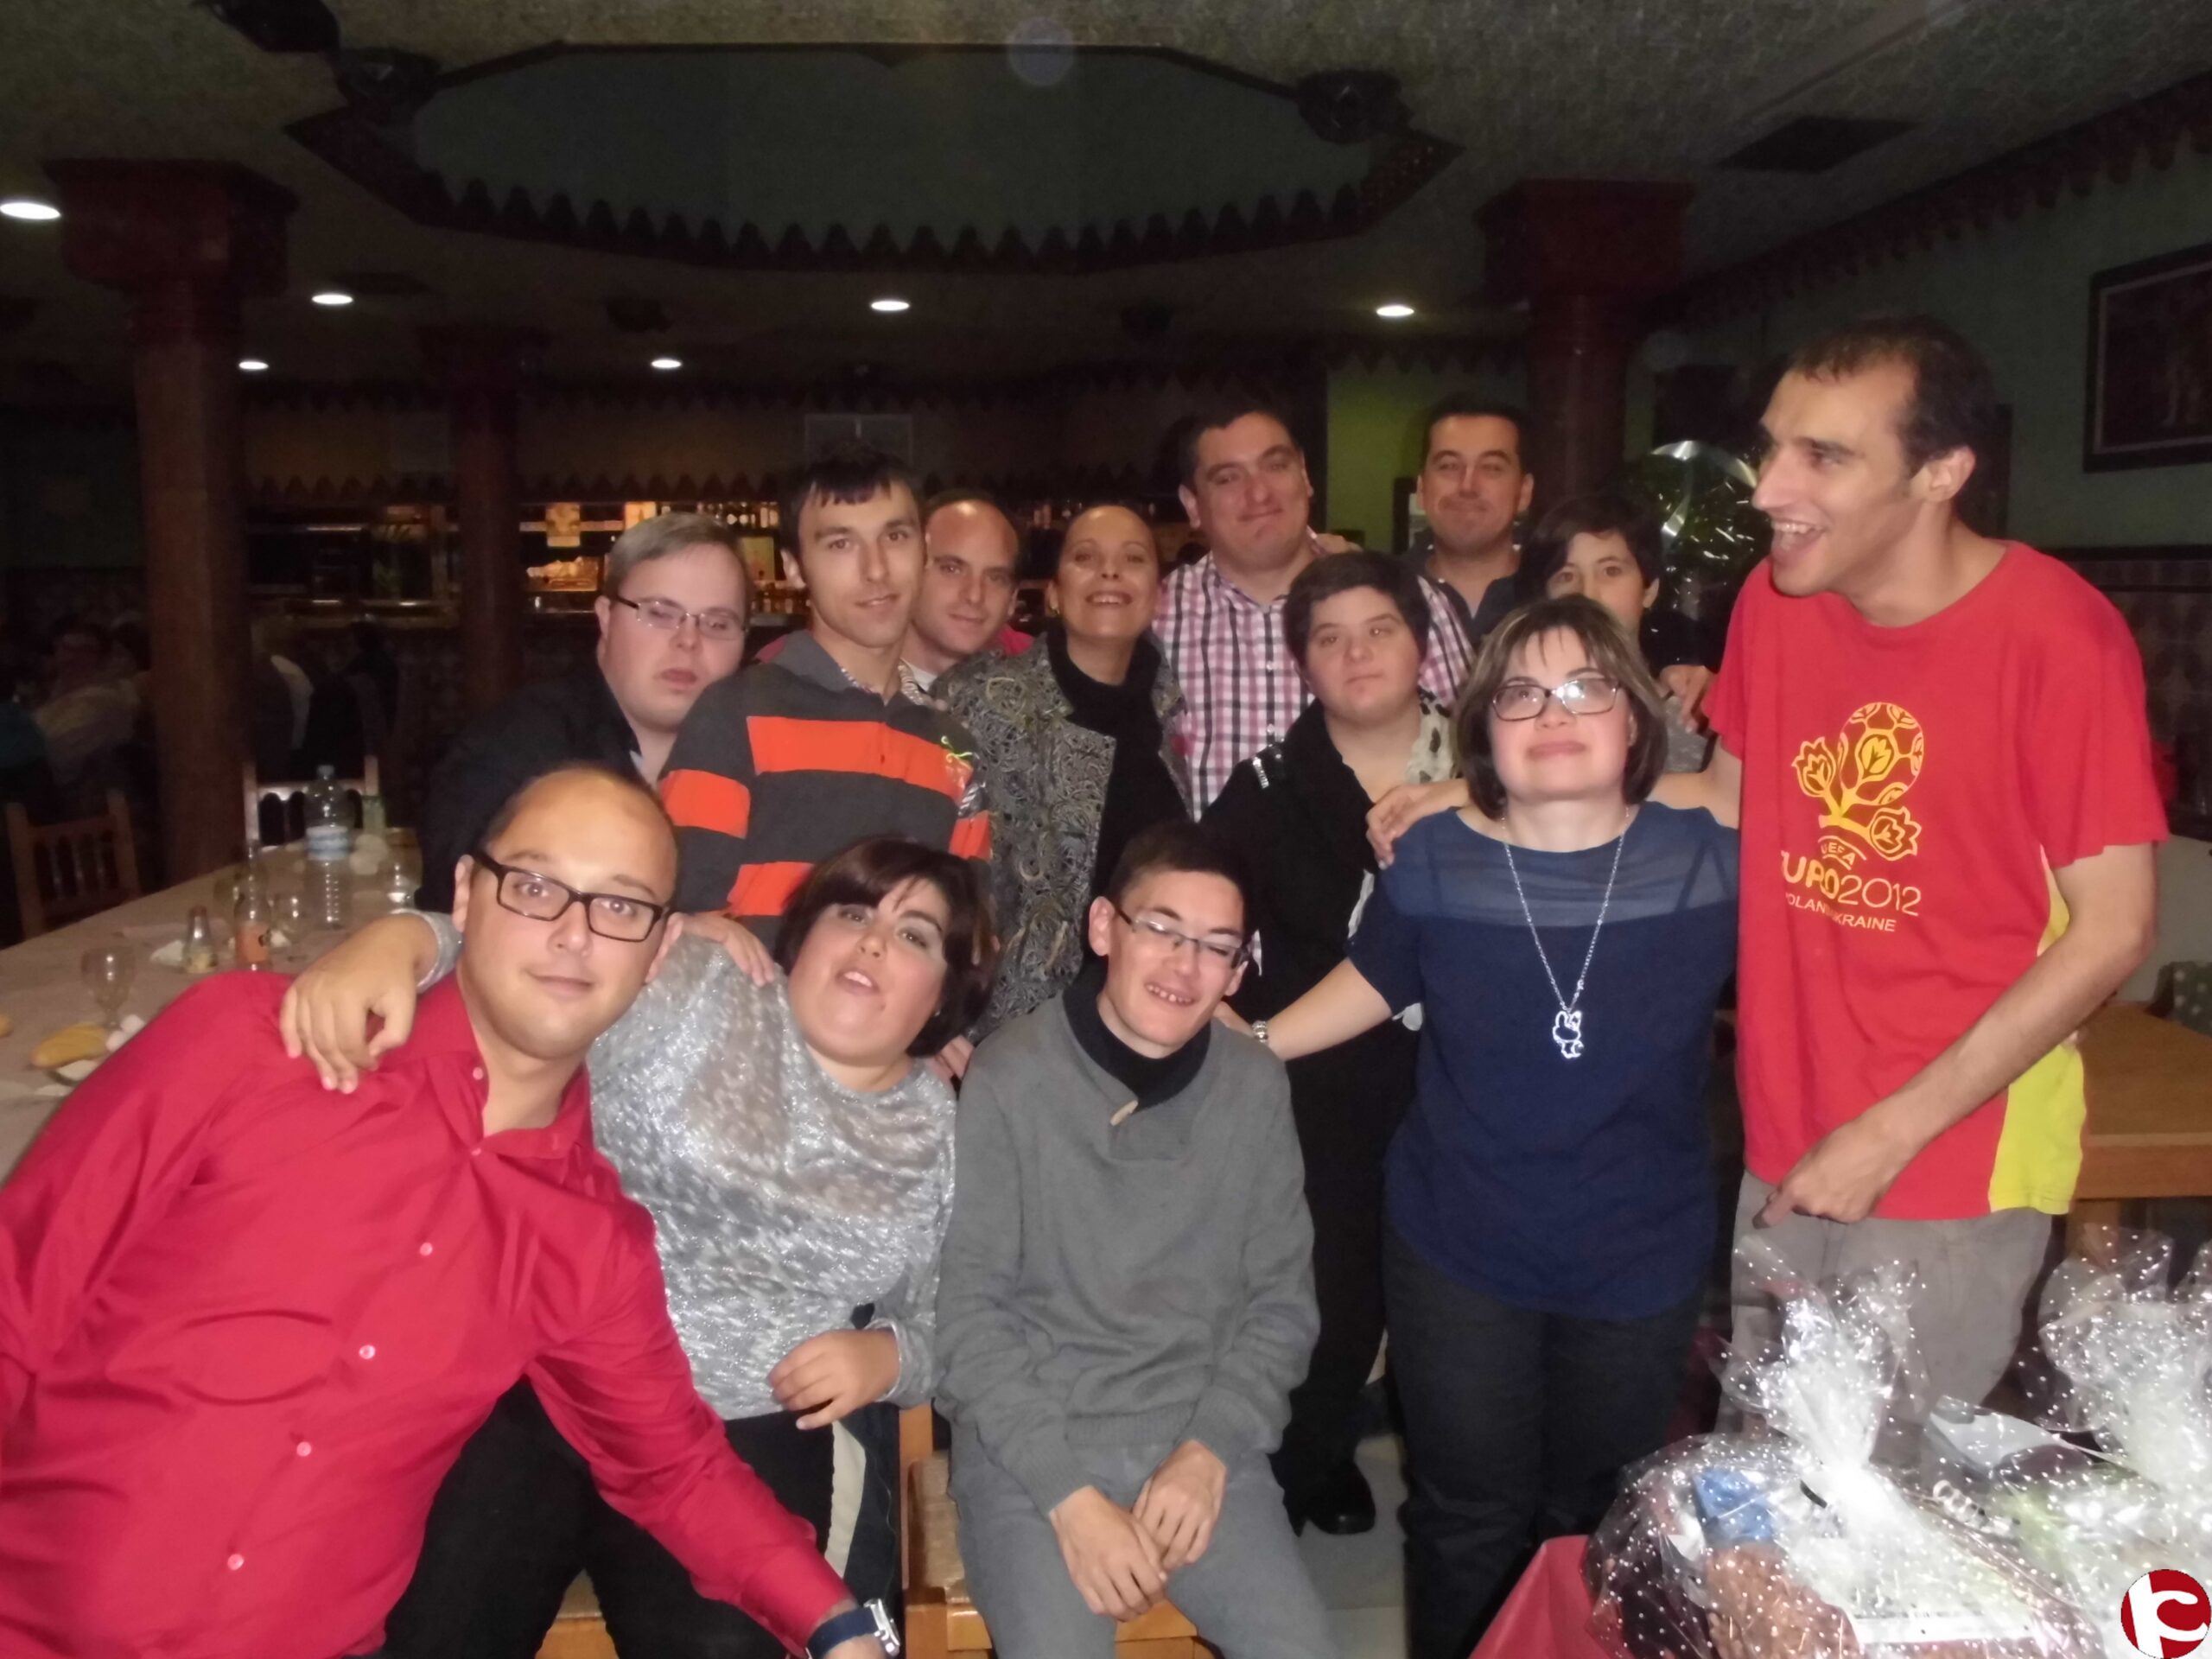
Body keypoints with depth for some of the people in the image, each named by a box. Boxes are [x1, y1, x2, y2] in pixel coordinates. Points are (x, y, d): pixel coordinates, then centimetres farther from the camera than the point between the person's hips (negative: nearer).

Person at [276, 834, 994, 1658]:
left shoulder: (944, 1136, 7)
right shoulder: (691, 989, -2)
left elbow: (941, 1334, 14)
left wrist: (885, 1356, -8)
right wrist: (397, 941, -37)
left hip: (750, 1441, 2)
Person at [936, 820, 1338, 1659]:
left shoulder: (1256, 1088, 0)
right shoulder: (1008, 1080, -12)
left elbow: (1282, 1298, 6)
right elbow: (963, 1310, -9)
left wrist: (1211, 1449, -7)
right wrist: (1070, 1494, -13)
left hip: (1202, 1439, 3)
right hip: (1027, 1443, -3)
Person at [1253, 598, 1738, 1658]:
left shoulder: (1710, 863, -14)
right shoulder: (1433, 862, -12)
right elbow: (1373, 981, 6)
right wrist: (1251, 1044, 1)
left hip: (1642, 1263, 1)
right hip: (1457, 1259, 0)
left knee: (1595, 1527, 20)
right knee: (1469, 1523, 16)